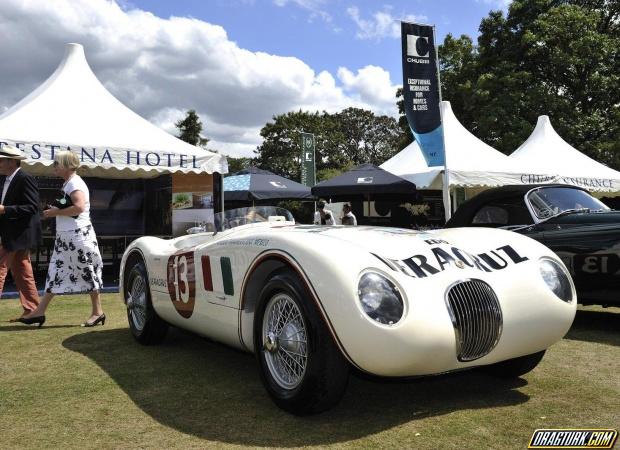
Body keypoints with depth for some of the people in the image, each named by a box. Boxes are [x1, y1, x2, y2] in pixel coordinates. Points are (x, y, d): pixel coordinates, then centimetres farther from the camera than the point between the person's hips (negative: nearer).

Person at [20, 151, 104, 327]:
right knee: (55, 273, 10)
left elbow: (79, 207, -26)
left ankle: (97, 312, 8)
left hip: (78, 235, -10)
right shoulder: (68, 183, 16)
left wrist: (56, 212, -16)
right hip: (65, 237, 10)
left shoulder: (75, 183, -13)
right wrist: (53, 211, 5)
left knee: (88, 272, -1)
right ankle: (40, 312, 14)